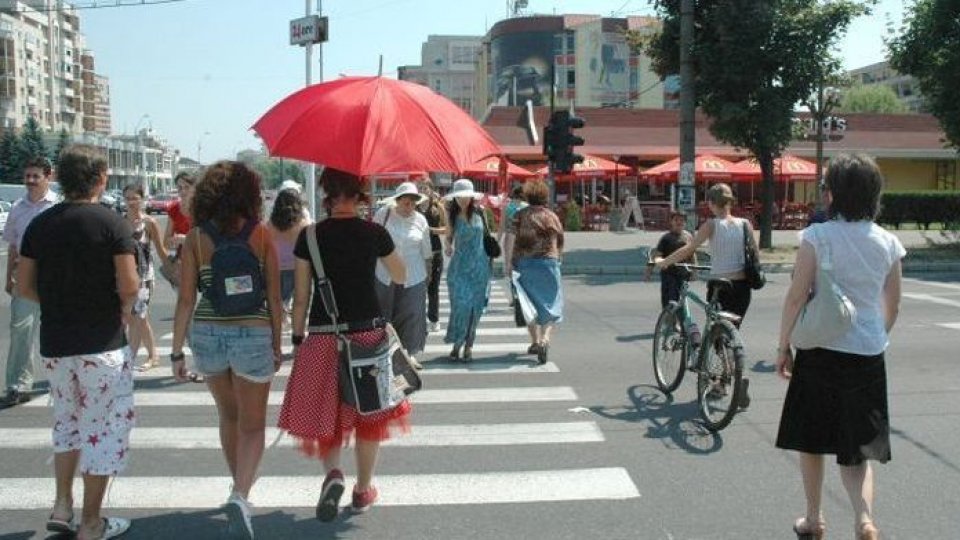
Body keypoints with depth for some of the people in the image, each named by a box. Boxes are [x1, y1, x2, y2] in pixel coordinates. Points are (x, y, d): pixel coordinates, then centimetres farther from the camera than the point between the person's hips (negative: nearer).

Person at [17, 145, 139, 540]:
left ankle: (62, 507, 24)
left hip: (54, 343, 5)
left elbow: (24, 287, 5)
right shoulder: (111, 223, -11)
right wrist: (124, 311, 3)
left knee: (67, 420, 24)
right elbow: (129, 286, -17)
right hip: (102, 344, -5)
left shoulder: (39, 224, 3)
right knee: (103, 428, 5)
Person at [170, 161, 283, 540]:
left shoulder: (195, 238, -2)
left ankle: (240, 487, 38)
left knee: (228, 415, 23)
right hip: (252, 334, -2)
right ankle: (240, 495, -14)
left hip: (207, 334, 2)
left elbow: (186, 299, -4)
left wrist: (176, 351, 2)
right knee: (252, 426, 7)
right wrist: (277, 345, 9)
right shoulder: (261, 235, -3)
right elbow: (274, 298, -1)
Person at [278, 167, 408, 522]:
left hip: (322, 336, 0)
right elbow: (400, 277, 11)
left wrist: (297, 338, 7)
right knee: (368, 414, 15)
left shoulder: (310, 236, -4)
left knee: (325, 412, 12)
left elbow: (301, 296, -2)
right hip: (369, 334, 0)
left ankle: (333, 473, -13)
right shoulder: (375, 233, -5)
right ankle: (363, 491, 25)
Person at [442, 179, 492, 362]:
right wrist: (448, 246, -12)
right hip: (459, 266, -1)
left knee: (475, 306, 3)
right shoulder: (452, 216, -2)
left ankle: (469, 345, 14)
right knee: (461, 305, -12)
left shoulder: (480, 212, 0)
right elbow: (449, 236, 9)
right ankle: (456, 343, 2)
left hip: (479, 266, 1)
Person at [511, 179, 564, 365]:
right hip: (547, 262, -1)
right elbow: (560, 240, 7)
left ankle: (535, 341, 21)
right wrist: (557, 256, 25)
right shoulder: (551, 216, 3)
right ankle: (545, 339, -16)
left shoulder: (520, 216, 1)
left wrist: (510, 263, -4)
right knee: (550, 305, 5)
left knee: (530, 304, 15)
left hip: (524, 262, 1)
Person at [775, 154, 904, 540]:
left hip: (820, 351, -3)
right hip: (868, 356, 3)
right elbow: (892, 306, 10)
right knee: (857, 446, 12)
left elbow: (796, 296, -12)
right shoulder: (887, 243, 3)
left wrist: (783, 346, -2)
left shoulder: (817, 236, -10)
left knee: (811, 439, 16)